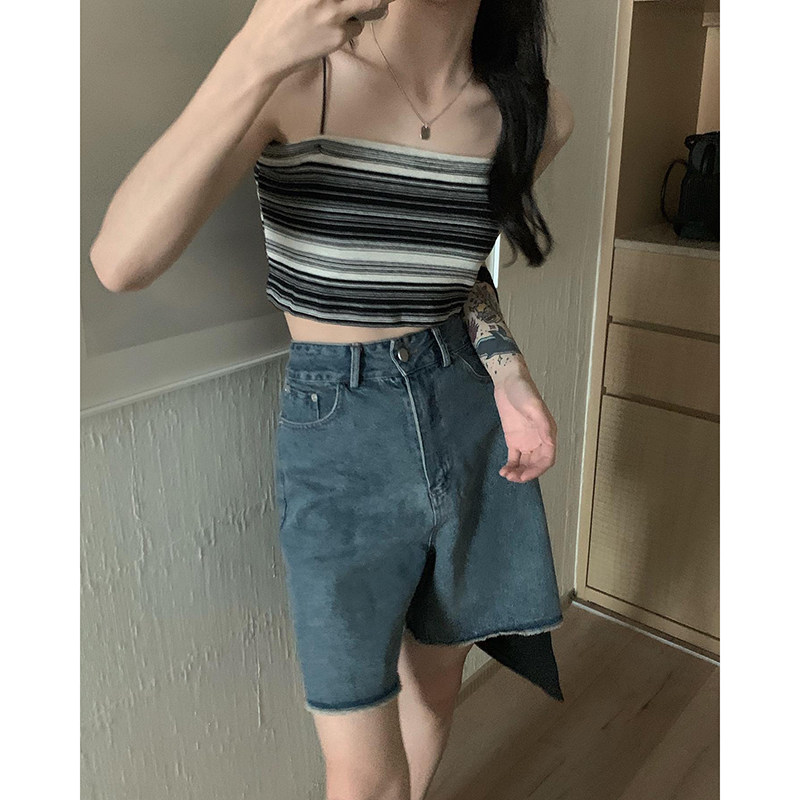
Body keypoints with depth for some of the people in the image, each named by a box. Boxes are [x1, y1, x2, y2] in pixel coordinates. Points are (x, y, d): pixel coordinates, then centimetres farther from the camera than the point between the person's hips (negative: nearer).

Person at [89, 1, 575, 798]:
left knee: (436, 681, 23)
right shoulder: (299, 74, -14)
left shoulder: (536, 112, -3)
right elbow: (120, 262, -25)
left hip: (475, 424, 4)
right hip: (336, 439, -3)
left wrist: (509, 374, -3)